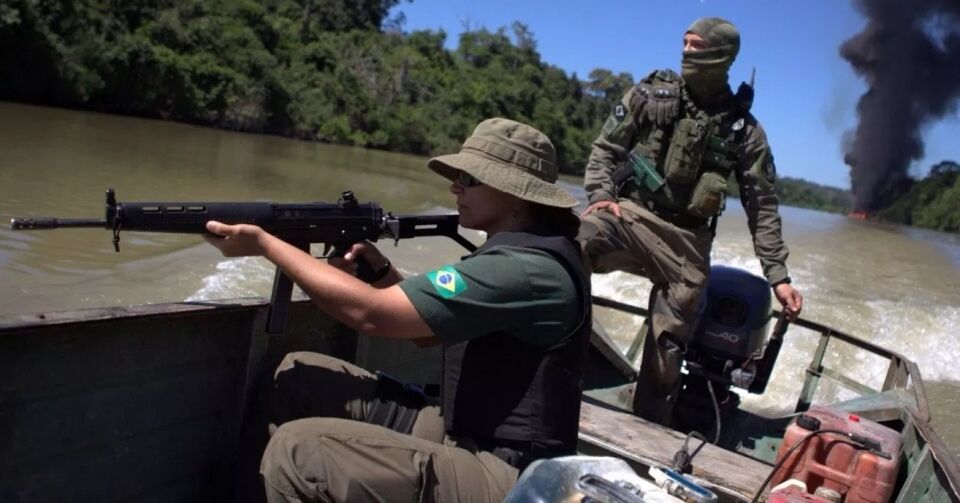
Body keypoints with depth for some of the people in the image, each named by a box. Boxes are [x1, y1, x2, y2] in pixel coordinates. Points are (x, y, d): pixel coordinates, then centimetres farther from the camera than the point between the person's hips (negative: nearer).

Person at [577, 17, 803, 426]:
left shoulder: (744, 129, 5)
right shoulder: (652, 93, 5)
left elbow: (762, 207, 8)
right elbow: (605, 149, 8)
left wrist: (778, 275, 4)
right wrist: (600, 195, -11)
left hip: (688, 241, 1)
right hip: (631, 213, -1)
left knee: (668, 346, 3)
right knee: (569, 249, -35)